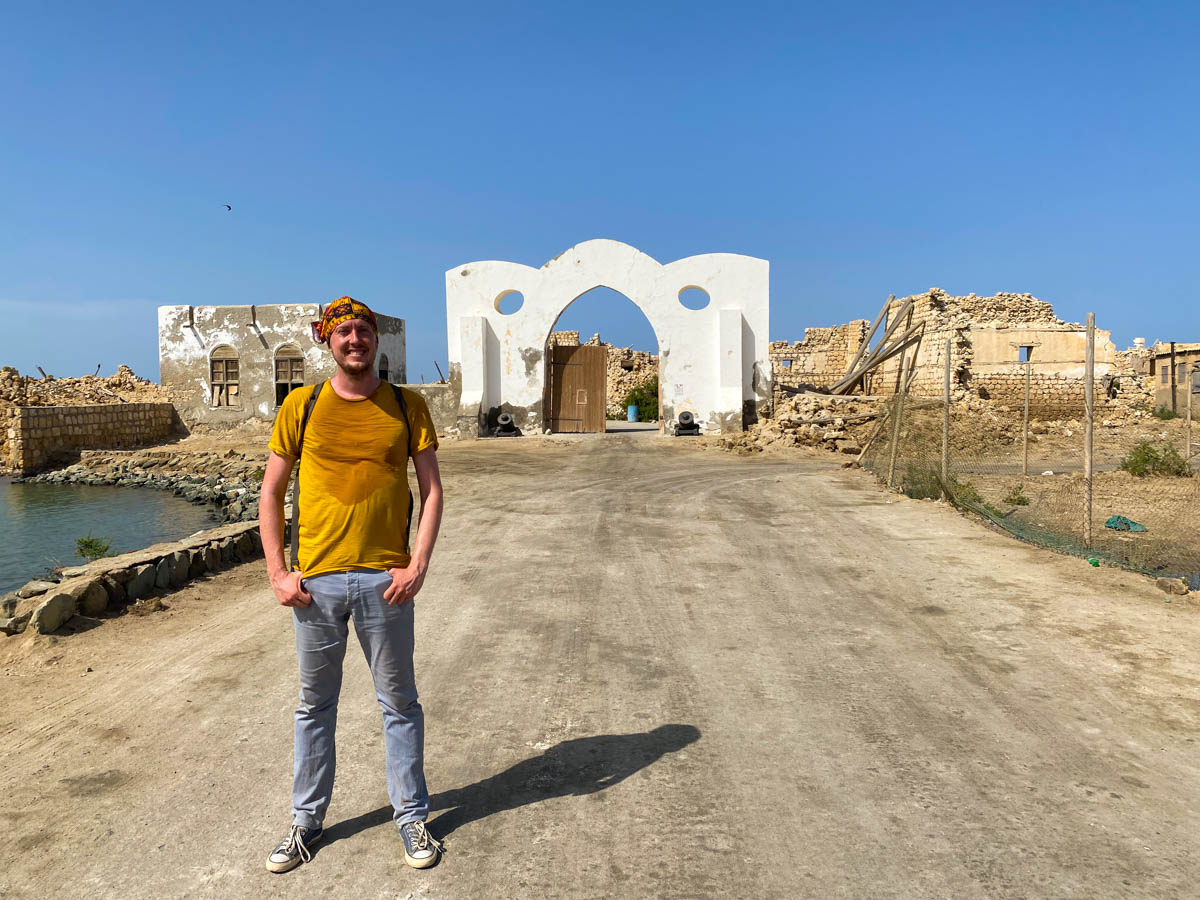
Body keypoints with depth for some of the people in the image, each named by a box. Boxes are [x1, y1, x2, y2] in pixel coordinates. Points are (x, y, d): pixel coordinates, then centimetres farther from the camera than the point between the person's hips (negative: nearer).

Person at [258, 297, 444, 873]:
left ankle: (411, 816, 27)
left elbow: (431, 490, 2)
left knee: (399, 703, 10)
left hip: (385, 581, -1)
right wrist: (277, 572, -1)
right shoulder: (301, 406, 3)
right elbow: (271, 493, 6)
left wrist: (418, 565, -7)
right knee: (314, 705, 14)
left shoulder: (407, 407, 2)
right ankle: (307, 819, 32)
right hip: (315, 581, 1)